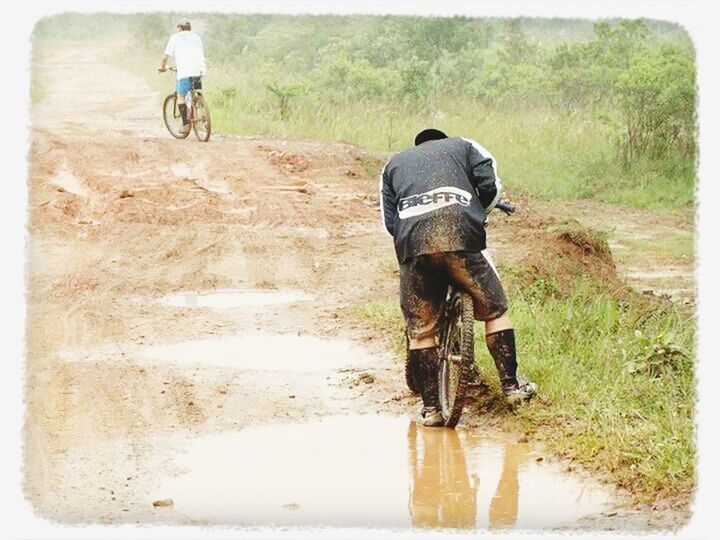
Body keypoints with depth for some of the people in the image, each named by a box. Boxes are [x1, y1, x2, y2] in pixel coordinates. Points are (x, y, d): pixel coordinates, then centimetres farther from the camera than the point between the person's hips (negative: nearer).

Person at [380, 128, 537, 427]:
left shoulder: (393, 164, 32)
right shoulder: (463, 146, 28)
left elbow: (389, 220, 19)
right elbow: (491, 186, 11)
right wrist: (478, 212, 30)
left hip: (412, 245, 2)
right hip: (461, 237, -1)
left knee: (420, 331, 12)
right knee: (494, 311, 16)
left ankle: (430, 407, 13)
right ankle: (511, 385, 15)